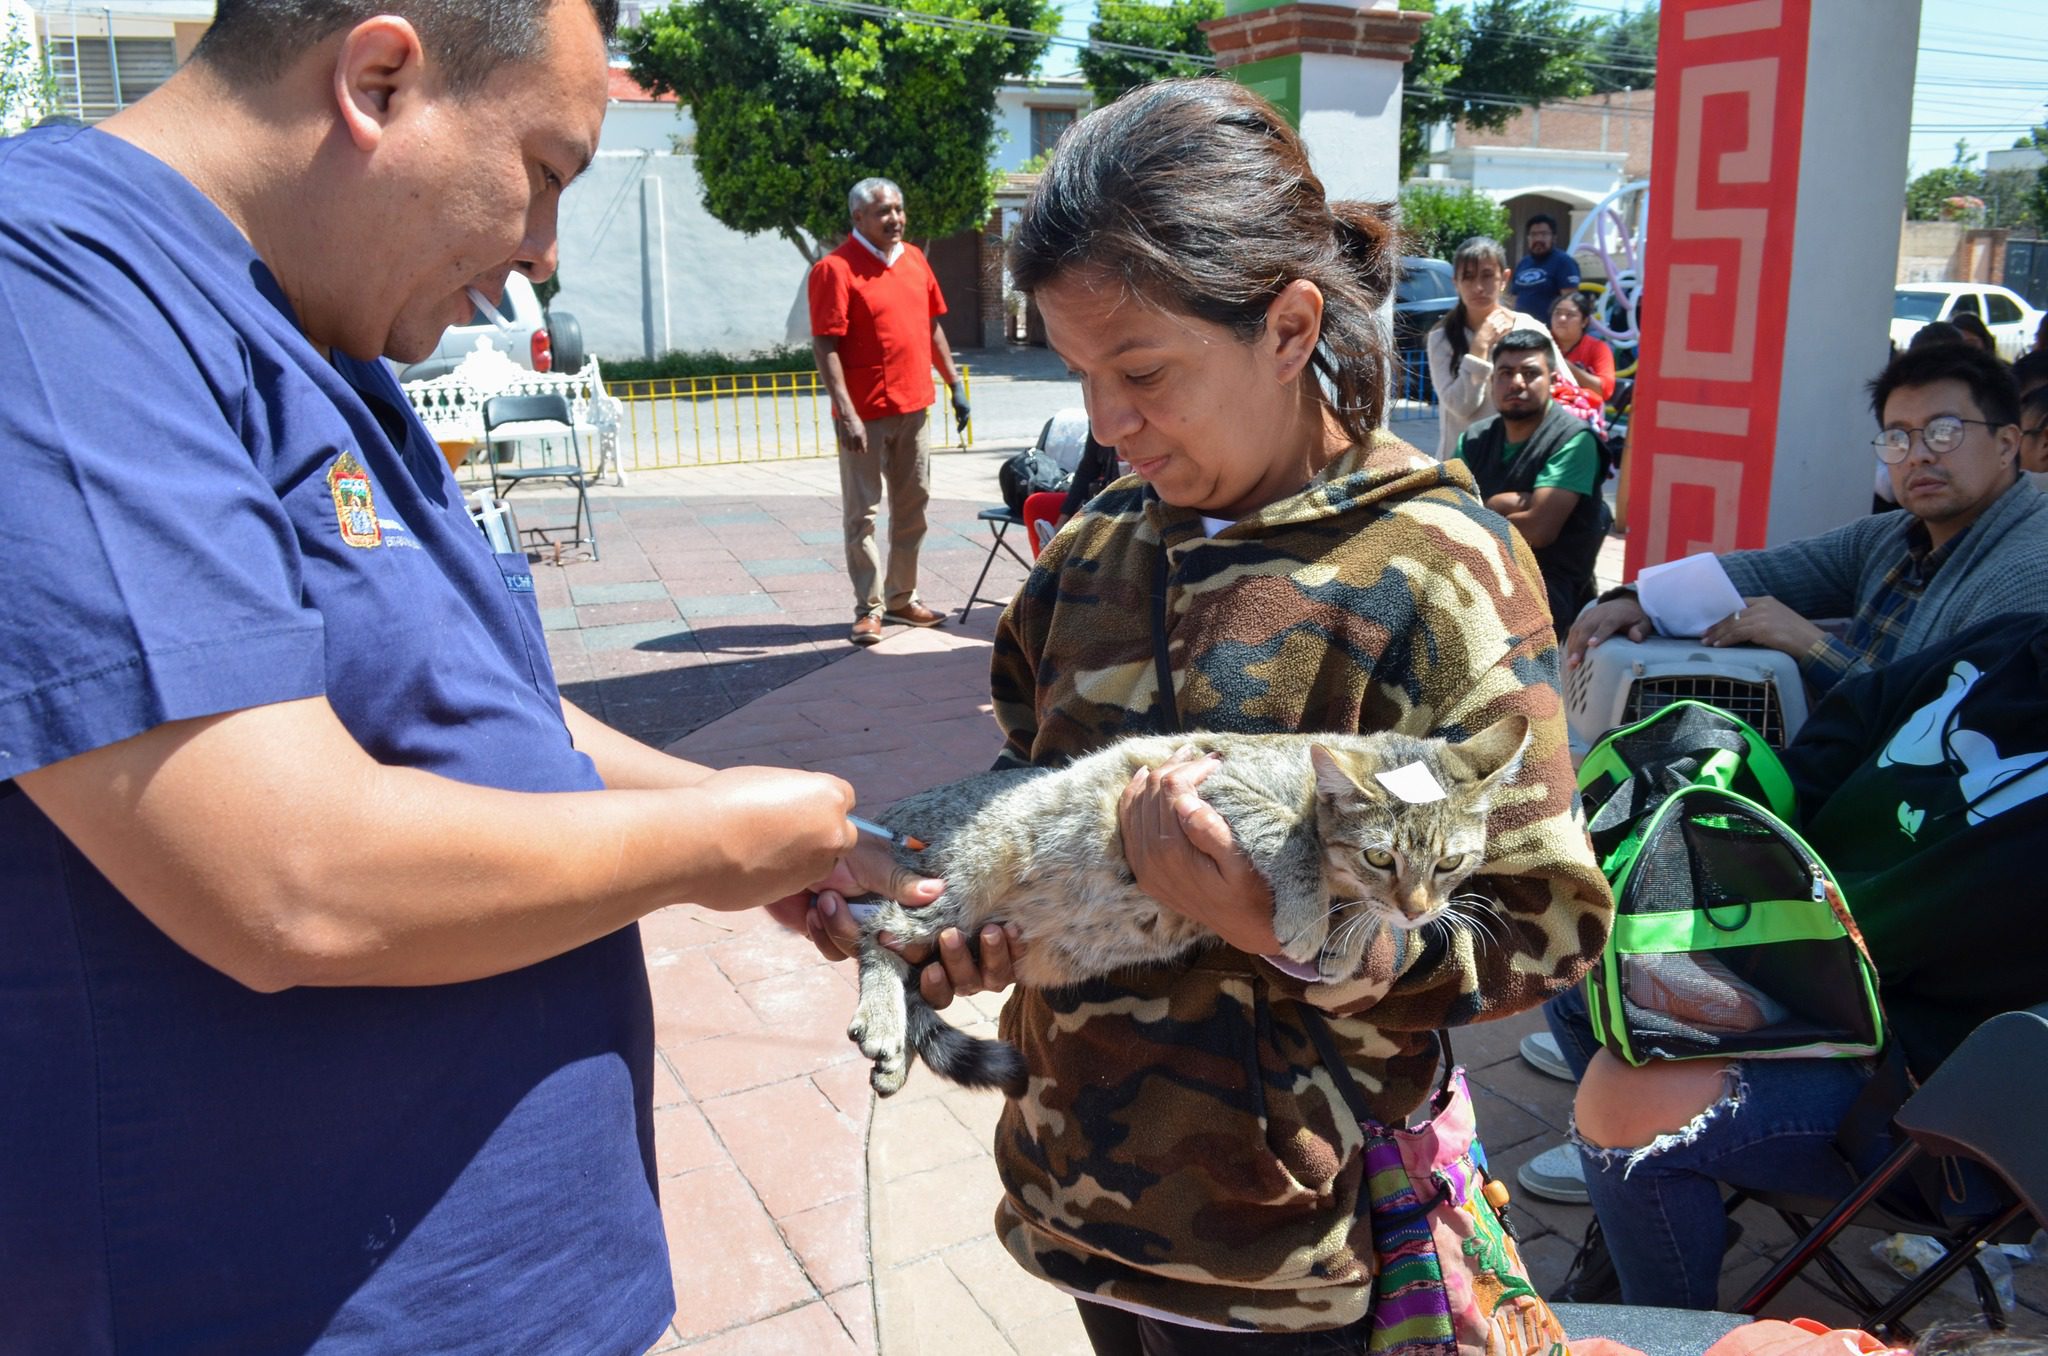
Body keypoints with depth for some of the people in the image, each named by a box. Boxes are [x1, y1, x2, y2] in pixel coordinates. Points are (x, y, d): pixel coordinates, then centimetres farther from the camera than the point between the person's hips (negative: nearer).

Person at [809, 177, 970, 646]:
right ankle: (869, 608, 8)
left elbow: (932, 327, 17)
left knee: (913, 506, 13)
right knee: (862, 512, 1)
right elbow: (826, 346, -16)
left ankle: (902, 598, 25)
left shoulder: (914, 259, 9)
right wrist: (846, 412, -23)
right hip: (865, 414, -7)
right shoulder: (835, 269, -11)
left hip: (913, 408, 7)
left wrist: (955, 383, 13)